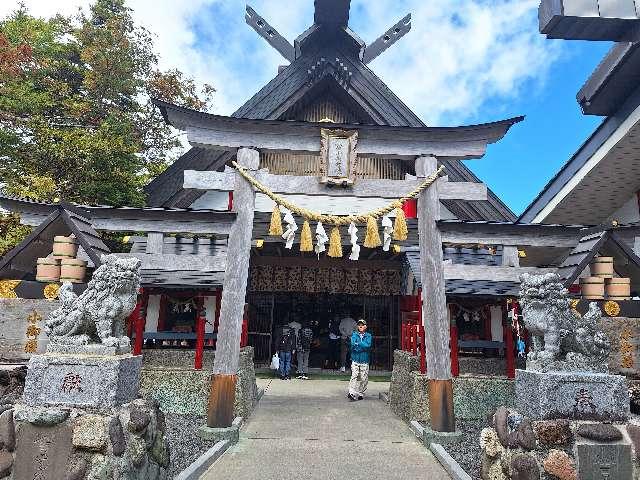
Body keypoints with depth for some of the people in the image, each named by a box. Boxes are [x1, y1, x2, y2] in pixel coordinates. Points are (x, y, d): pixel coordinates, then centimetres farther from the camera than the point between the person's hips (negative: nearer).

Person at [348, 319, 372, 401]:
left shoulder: (368, 336, 7)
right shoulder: (354, 335, 9)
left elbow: (368, 345, -9)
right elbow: (353, 345, -7)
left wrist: (358, 343, -9)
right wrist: (363, 346, -12)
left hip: (364, 360, 1)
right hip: (355, 359, -1)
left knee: (364, 378, 3)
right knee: (354, 376, -12)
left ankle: (361, 393, 16)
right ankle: (352, 393, -13)